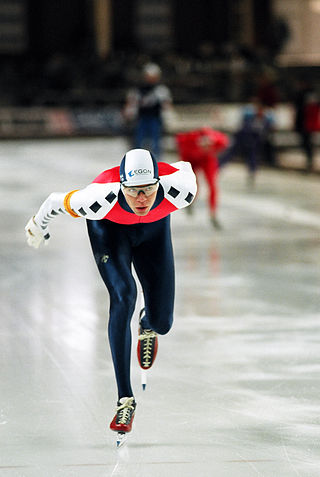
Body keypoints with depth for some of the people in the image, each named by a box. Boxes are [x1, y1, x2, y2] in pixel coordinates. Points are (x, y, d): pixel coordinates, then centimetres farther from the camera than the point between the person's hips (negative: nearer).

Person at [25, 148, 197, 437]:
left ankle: (147, 326, 44)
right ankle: (125, 399, -22)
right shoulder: (101, 199, -41)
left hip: (153, 229, 2)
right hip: (110, 229, -2)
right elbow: (57, 202, -22)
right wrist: (38, 226, -1)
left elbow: (185, 168, -13)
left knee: (162, 323, 1)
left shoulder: (178, 189, -38)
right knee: (123, 296, -27)